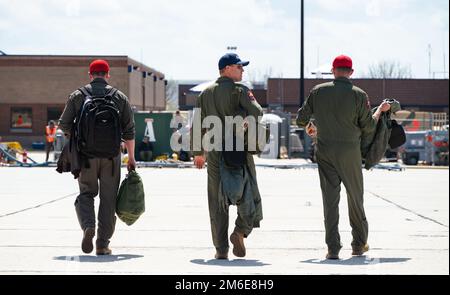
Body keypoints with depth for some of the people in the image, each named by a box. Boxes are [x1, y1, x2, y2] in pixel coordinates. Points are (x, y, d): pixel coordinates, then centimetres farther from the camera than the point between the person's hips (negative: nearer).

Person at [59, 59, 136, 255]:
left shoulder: (78, 96, 3)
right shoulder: (120, 97, 5)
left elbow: (64, 124, 1)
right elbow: (129, 131, 2)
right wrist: (131, 158, 9)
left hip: (86, 154, 0)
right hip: (111, 155, 0)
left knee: (86, 193, 14)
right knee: (108, 199, 7)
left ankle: (88, 226, -14)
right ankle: (102, 244, 7)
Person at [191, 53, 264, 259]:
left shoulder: (206, 93, 11)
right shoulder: (239, 89, -4)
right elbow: (257, 113, -14)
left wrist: (198, 152, 18)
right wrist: (250, 100, 8)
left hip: (214, 151, 4)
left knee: (217, 201, 6)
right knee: (248, 192, 6)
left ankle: (221, 249, 4)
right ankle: (241, 230, -17)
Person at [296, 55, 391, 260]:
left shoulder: (318, 91, 0)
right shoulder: (359, 95, -6)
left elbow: (301, 119, 6)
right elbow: (369, 127, -3)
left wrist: (310, 128, 28)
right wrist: (380, 110, 14)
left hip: (324, 151, 2)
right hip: (350, 152, -1)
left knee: (330, 199, 3)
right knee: (355, 197, 13)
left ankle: (333, 248, -1)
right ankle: (359, 244, 21)